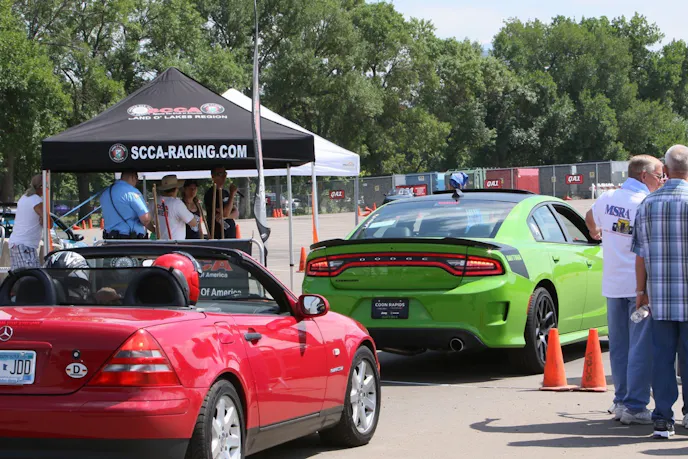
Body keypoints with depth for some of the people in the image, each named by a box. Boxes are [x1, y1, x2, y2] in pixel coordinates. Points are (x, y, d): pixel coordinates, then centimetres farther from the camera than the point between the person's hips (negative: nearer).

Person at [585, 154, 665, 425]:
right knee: (641, 348, -3)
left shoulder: (607, 198, 7)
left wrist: (596, 233, 47)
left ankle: (621, 401, 19)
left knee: (619, 346, 13)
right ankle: (634, 406, -4)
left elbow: (590, 218, 27)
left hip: (612, 284, 7)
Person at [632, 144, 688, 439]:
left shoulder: (647, 204, 4)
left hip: (659, 296, 3)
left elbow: (640, 253, 7)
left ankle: (663, 418, 5)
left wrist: (640, 290, 15)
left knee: (662, 356, 5)